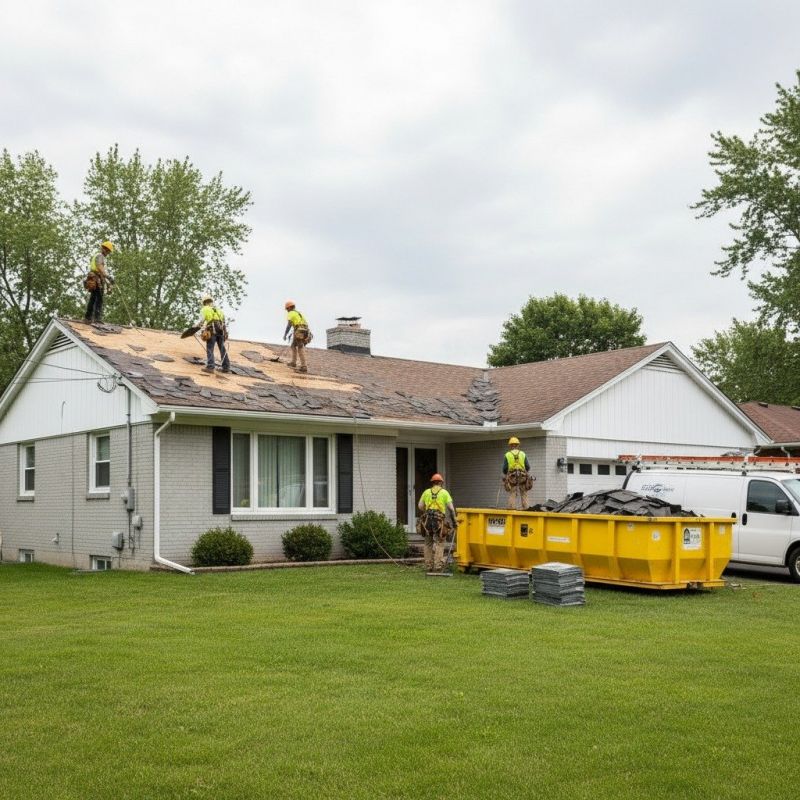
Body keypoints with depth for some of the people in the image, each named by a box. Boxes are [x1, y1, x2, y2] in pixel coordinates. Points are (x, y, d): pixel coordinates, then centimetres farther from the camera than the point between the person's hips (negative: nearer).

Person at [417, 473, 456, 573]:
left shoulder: (426, 492, 11)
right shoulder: (444, 492, 4)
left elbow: (420, 506, 7)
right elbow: (451, 507, -4)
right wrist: (454, 519, 3)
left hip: (427, 520, 3)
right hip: (440, 521, -3)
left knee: (428, 544, 11)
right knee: (439, 544, -1)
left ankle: (429, 566, 12)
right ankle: (438, 566, -11)